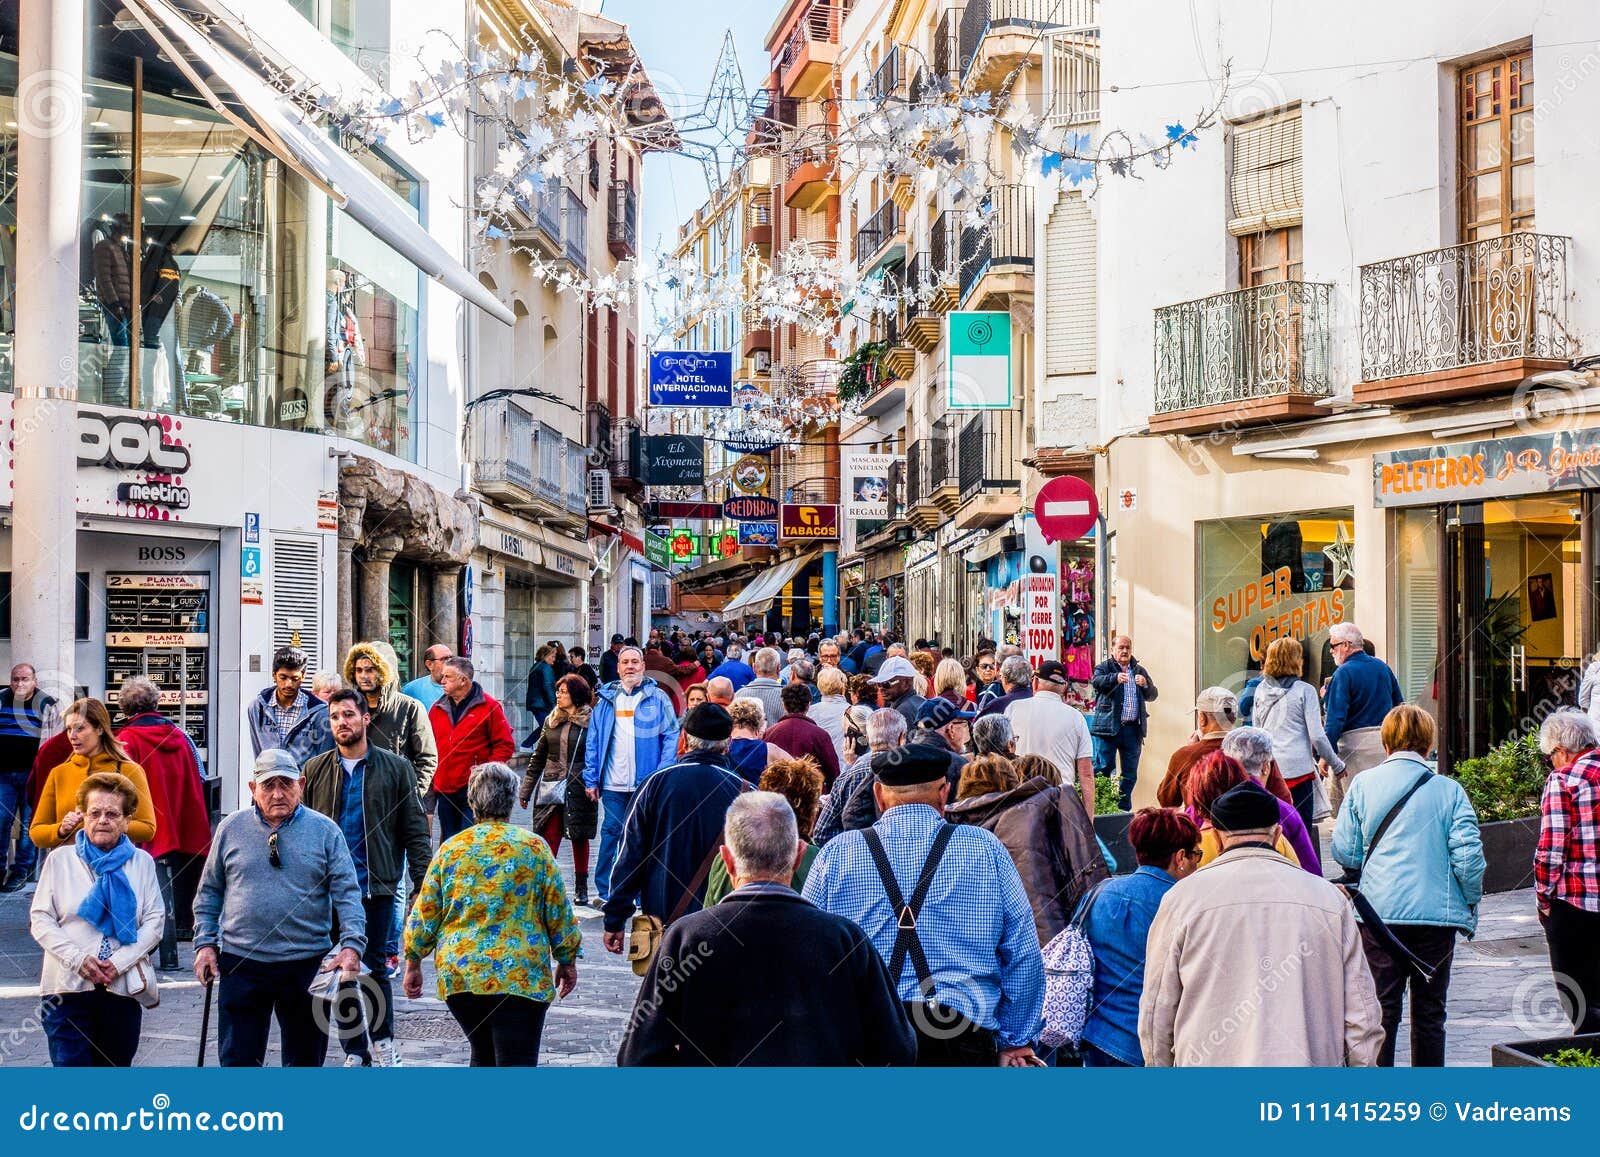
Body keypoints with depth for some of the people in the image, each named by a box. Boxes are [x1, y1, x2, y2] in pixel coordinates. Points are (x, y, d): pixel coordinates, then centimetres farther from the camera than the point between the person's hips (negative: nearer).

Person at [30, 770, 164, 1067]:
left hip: (123, 985, 1)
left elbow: (155, 920, 1)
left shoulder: (141, 862, 7)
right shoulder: (60, 859, 6)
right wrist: (77, 959, -13)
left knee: (116, 1067, 9)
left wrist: (120, 961, -13)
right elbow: (40, 919, 1)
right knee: (71, 1066, -7)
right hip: (67, 986, -1)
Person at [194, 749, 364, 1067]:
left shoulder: (325, 831, 0)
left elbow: (347, 894, -5)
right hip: (241, 963, 0)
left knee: (305, 1060, 11)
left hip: (307, 965, 0)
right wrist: (205, 943, 1)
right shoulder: (231, 828, 5)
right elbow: (209, 892, 11)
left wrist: (352, 945, -18)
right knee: (237, 1059, 2)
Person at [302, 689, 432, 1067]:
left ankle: (382, 1039, 20)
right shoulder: (316, 770, 6)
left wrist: (422, 882, -6)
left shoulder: (395, 768, 2)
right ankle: (355, 1050, 19)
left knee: (373, 967, 0)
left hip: (376, 884, -2)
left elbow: (415, 831, 2)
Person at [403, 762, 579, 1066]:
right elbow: (559, 913, 2)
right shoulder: (534, 847, -1)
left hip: (458, 973, 3)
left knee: (483, 1055, 22)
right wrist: (567, 963, 15)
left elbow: (424, 915, 6)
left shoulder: (451, 848, 4)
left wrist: (413, 964, 18)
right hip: (520, 976, -3)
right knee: (516, 1064, -5)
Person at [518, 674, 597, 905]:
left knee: (580, 838, 9)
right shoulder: (551, 721, 10)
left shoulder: (591, 721, -4)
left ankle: (581, 888, 21)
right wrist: (526, 790, 13)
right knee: (548, 838, -4)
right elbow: (538, 758, 14)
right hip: (551, 788, 3)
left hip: (579, 789, -3)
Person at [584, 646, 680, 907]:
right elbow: (592, 741, 10)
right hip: (613, 784, 1)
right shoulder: (606, 700, 10)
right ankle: (605, 891, 11)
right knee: (611, 833, 2)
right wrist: (591, 779, 3)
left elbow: (672, 737, -1)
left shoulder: (658, 698, 3)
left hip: (647, 784, -1)